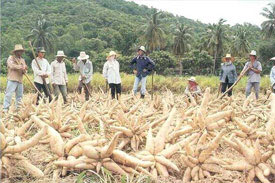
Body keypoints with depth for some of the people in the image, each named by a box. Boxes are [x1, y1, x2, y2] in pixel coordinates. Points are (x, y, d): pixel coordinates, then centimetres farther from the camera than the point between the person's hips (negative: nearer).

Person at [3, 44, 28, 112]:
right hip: (12, 79, -6)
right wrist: (21, 66, -15)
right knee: (9, 94, -10)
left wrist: (24, 70, -10)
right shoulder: (11, 58, 3)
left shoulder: (22, 60, 20)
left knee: (19, 95, 8)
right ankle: (5, 109, -9)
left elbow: (24, 71, 14)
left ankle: (18, 108, 17)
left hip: (20, 80, 6)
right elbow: (12, 66, -15)